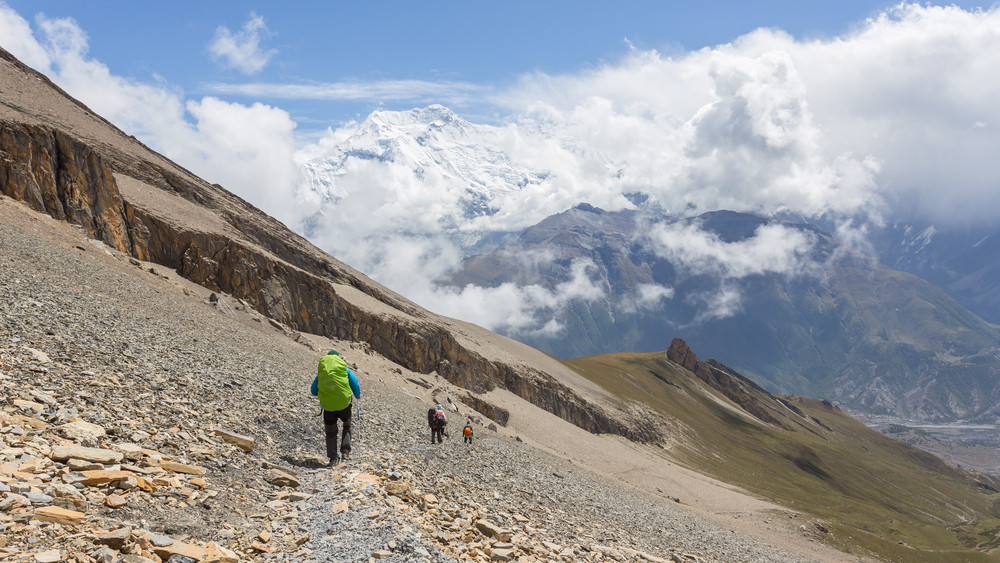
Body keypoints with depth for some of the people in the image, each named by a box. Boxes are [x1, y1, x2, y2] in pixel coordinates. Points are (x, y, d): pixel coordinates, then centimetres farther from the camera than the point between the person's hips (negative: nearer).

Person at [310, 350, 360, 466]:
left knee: (331, 432, 17)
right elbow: (356, 387, 1)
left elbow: (313, 391, 11)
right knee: (347, 426, 23)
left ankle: (333, 458, 12)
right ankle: (345, 451, 8)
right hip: (344, 404, -1)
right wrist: (358, 396, 22)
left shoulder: (321, 373, 3)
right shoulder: (345, 370, -2)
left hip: (328, 407, 1)